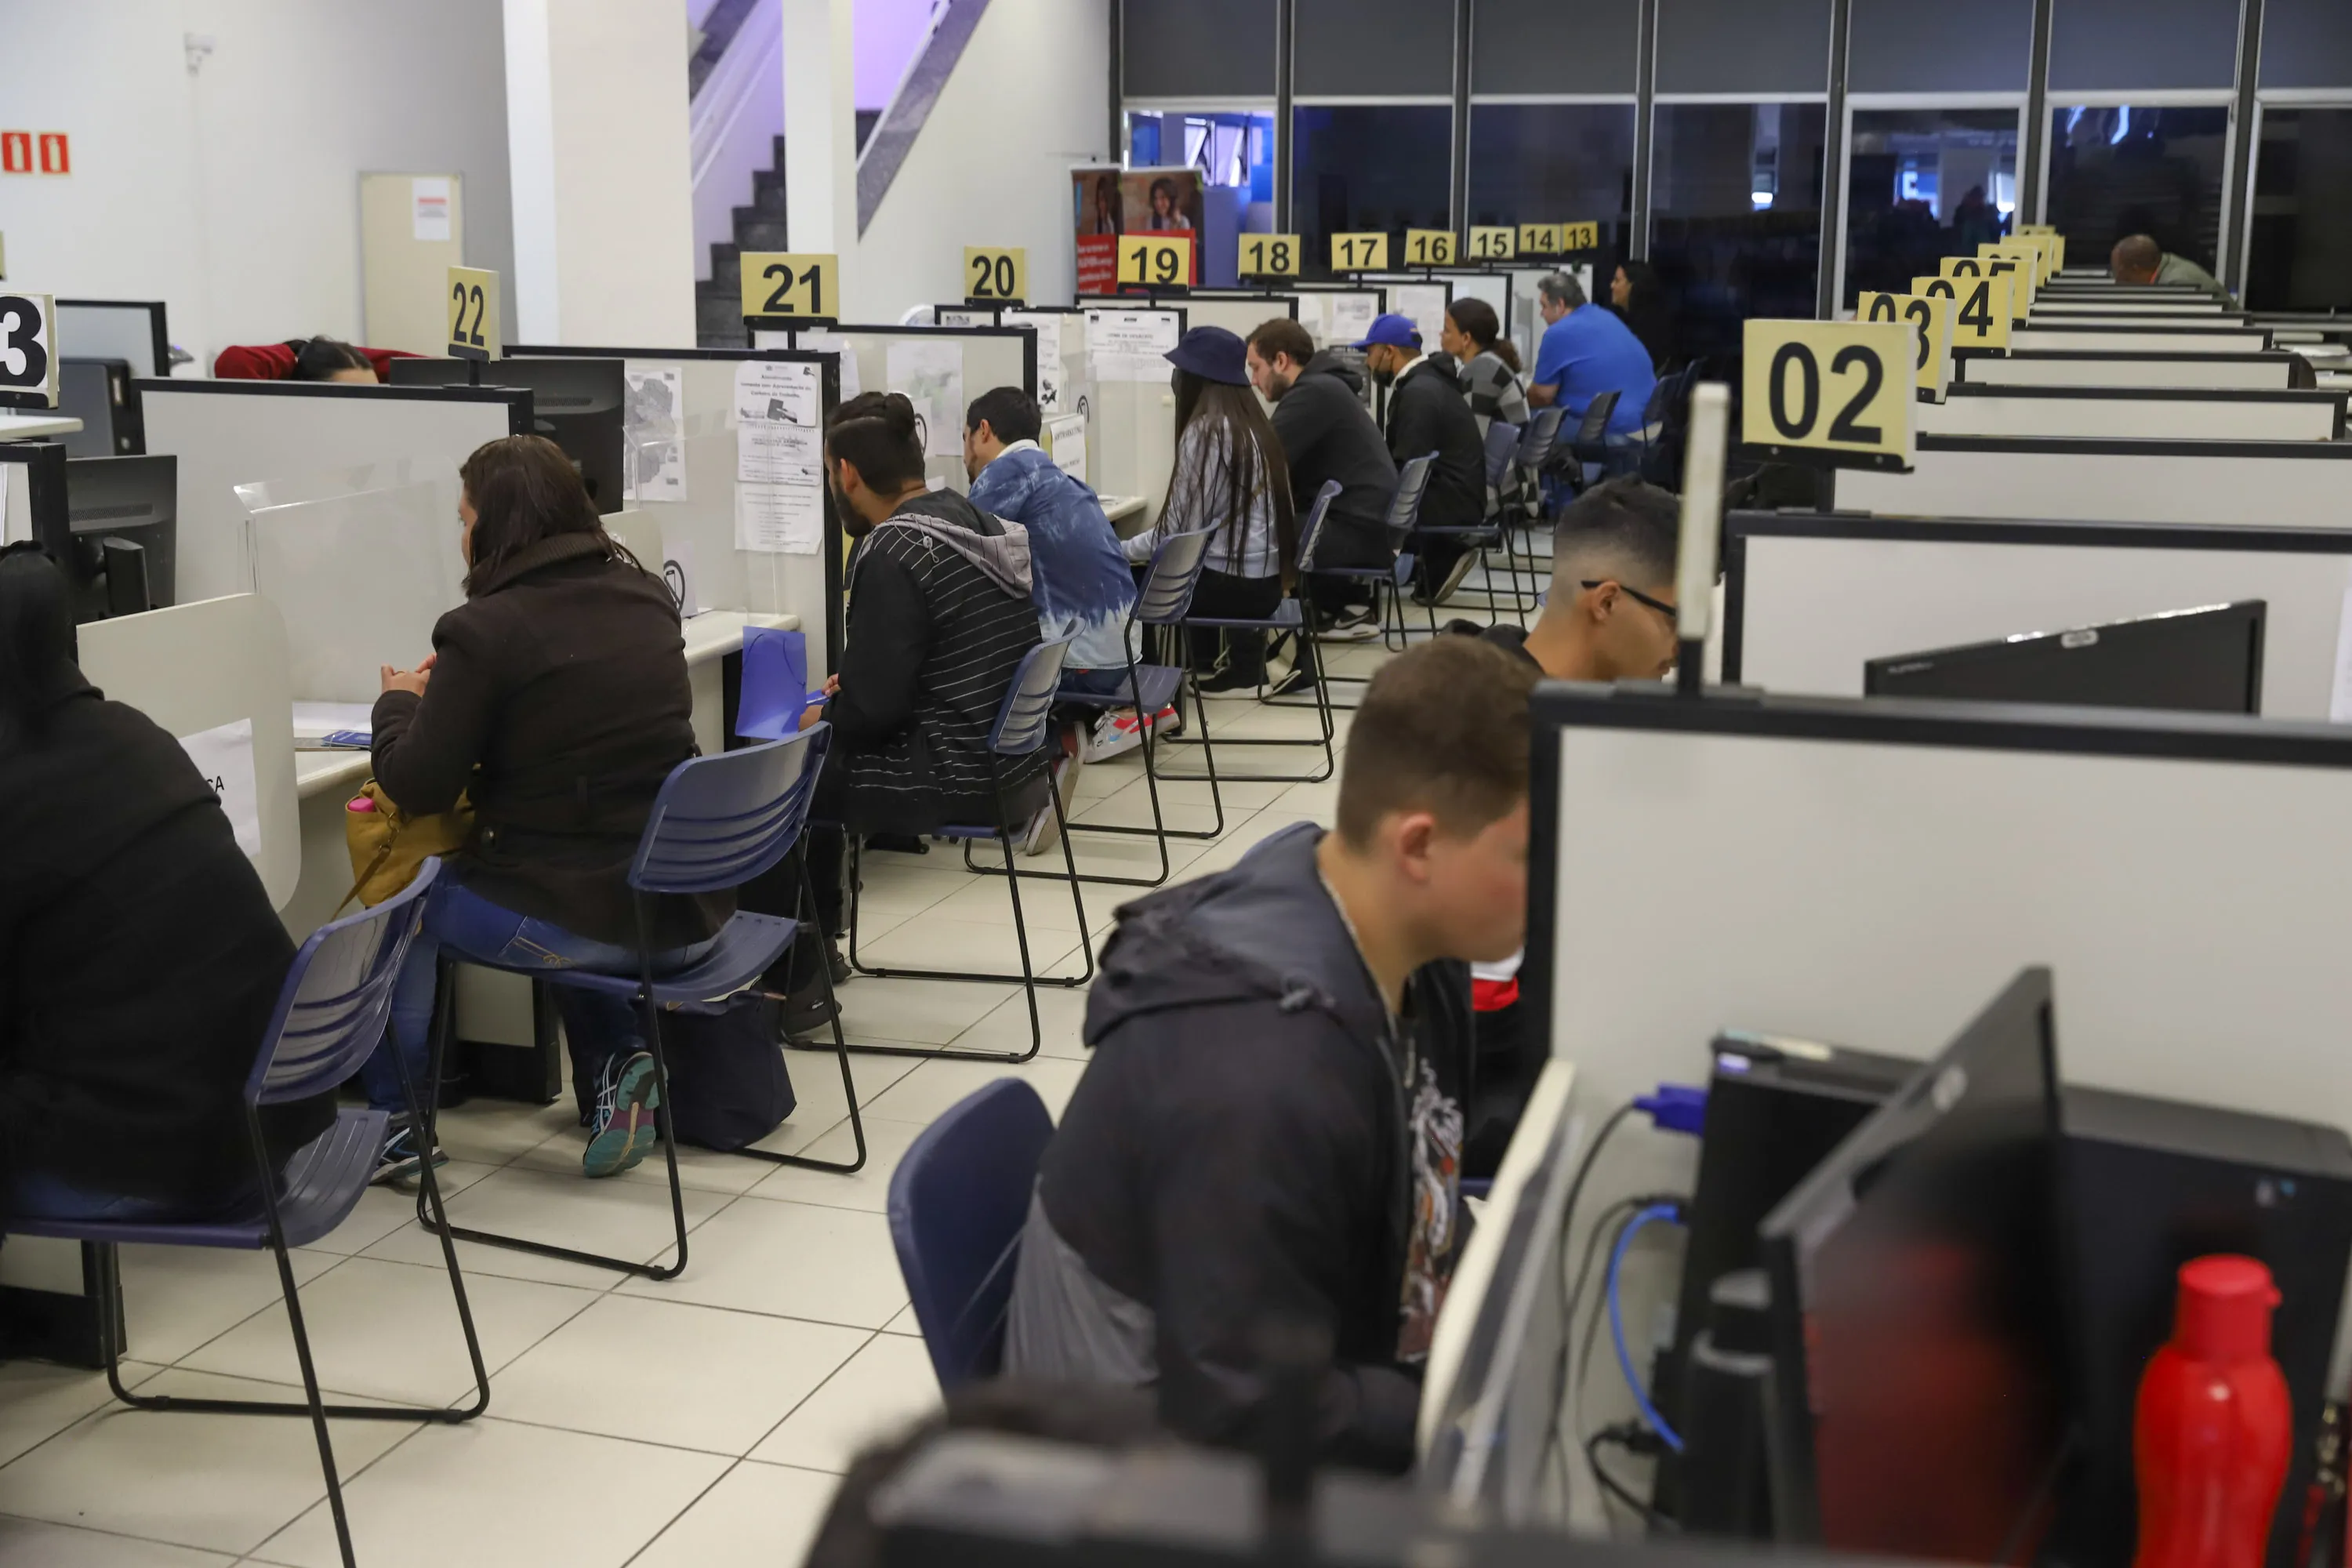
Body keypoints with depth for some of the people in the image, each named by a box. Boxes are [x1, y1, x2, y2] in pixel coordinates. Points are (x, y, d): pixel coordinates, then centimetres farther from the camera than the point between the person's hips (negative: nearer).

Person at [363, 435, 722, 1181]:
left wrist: (399, 702, 11)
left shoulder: (485, 630, -14)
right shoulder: (649, 599, 5)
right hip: (689, 913, 6)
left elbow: (416, 789, -9)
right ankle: (620, 1063, 20)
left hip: (579, 923, -6)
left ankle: (395, 1123, 25)